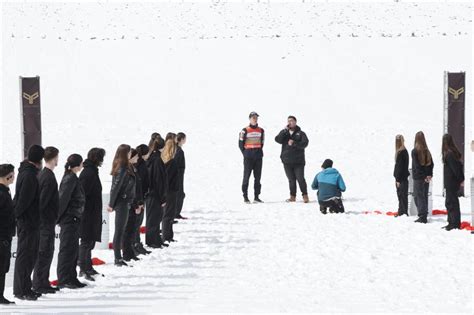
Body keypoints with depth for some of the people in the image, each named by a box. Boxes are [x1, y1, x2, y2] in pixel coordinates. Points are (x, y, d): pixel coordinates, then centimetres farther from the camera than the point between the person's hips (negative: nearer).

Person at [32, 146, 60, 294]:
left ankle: (43, 283, 19)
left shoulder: (42, 174, 12)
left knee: (46, 251, 14)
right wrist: (51, 217, -19)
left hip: (43, 219, 10)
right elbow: (43, 200, -22)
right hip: (47, 220, -10)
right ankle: (39, 284, -2)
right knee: (45, 251, -5)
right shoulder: (49, 177, -17)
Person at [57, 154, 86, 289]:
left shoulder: (72, 177, 15)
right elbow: (63, 198, -18)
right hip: (69, 218, -10)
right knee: (67, 249, -6)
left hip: (73, 219, 10)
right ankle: (63, 279, -3)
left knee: (73, 249, 13)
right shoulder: (70, 178, -15)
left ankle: (71, 278, 19)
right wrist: (58, 216, -18)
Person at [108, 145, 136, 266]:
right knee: (120, 230, -4)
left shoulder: (124, 167, 10)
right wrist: (111, 204, -16)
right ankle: (118, 259, 0)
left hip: (124, 202, 9)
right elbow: (116, 186, -18)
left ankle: (118, 258, 18)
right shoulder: (122, 168, -18)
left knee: (120, 230, 13)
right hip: (122, 202, -9)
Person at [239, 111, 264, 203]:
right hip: (248, 157, -4)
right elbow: (241, 143, 2)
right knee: (246, 176, -4)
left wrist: (259, 152, 10)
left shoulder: (261, 130, 9)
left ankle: (256, 197, 10)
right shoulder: (245, 130, -4)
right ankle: (245, 197, -1)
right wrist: (245, 154, 0)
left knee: (257, 177, 5)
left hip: (258, 157, 4)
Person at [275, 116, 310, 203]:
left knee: (300, 179, -7)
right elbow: (278, 140, -7)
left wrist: (294, 143, -23)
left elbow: (304, 143, -11)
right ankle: (292, 196, 15)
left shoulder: (300, 133, 3)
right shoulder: (284, 132, 11)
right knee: (291, 180, 8)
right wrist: (285, 131, -16)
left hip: (298, 161, -3)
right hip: (287, 161, 3)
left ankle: (305, 196, 3)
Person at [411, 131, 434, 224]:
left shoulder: (415, 151, -11)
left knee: (418, 196, -2)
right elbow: (431, 164, 8)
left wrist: (424, 176, -11)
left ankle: (422, 216, -8)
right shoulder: (427, 151, 8)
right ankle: (424, 216, 16)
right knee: (424, 196, 13)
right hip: (426, 178, 6)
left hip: (418, 178, -6)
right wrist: (429, 175, 3)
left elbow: (417, 165, -15)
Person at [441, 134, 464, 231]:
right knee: (450, 202, 16)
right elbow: (460, 166, 13)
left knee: (451, 202, -4)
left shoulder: (449, 154, -18)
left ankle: (455, 224, -2)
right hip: (454, 183, 10)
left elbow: (456, 168, -19)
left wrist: (460, 180, -11)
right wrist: (461, 179, 12)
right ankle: (452, 223, 23)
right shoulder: (455, 152, 10)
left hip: (451, 183, -10)